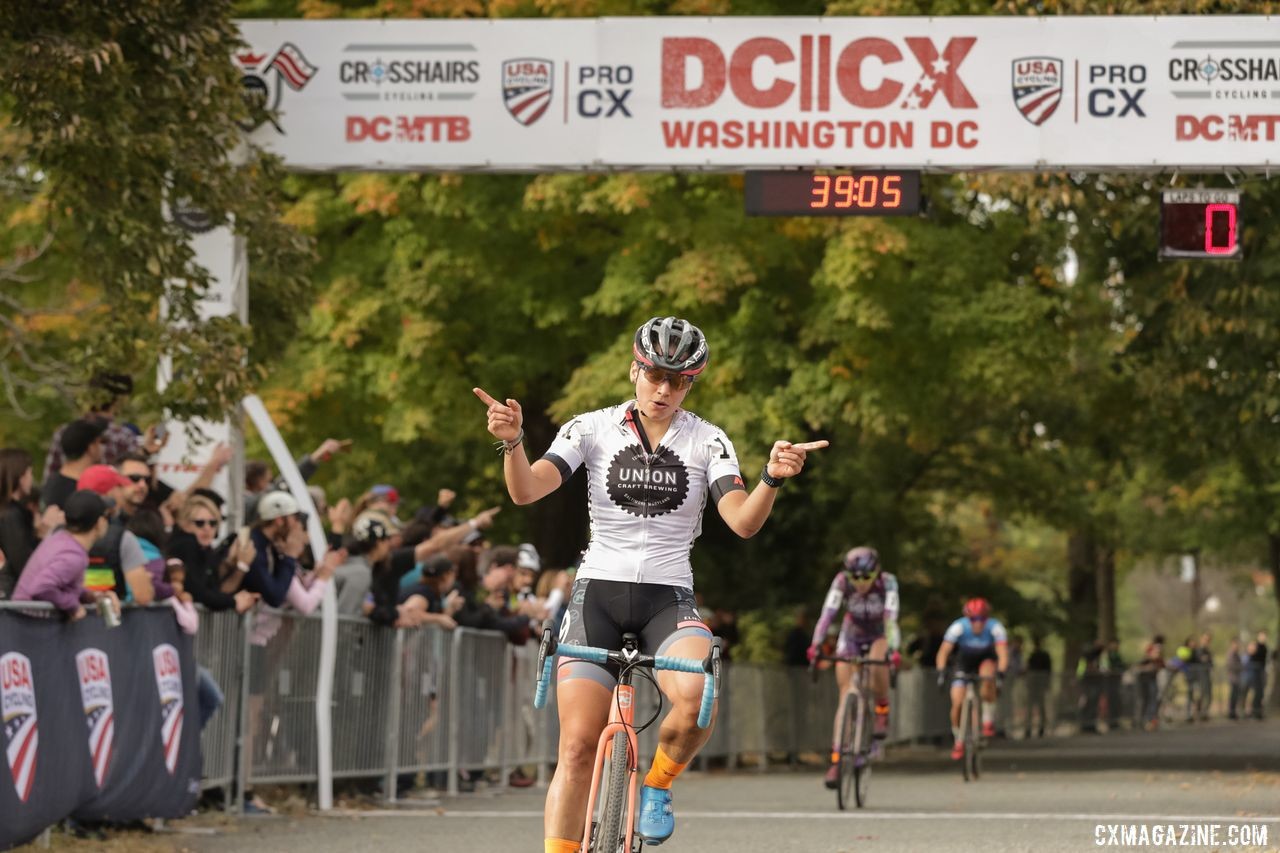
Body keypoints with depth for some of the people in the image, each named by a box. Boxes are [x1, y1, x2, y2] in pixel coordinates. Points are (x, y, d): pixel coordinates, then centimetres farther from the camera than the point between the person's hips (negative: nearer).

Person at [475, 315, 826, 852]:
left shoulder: (707, 441, 2)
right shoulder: (592, 428, 1)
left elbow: (743, 522, -11)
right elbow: (526, 491, -12)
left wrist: (773, 478, -30)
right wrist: (512, 442, -32)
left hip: (669, 597, 0)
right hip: (598, 591, 0)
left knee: (698, 701, -29)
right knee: (578, 747, -8)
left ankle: (656, 784, 1)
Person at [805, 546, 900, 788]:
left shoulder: (887, 582, -28)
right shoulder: (842, 581, -24)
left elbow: (891, 617, -39)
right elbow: (828, 613, -34)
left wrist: (893, 650, -54)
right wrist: (815, 645, -47)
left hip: (880, 636, -1)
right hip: (851, 638, 2)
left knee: (877, 663, -37)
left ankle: (883, 712, -10)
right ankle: (836, 762, -10)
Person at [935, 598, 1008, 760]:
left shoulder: (995, 627, -30)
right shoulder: (959, 627, -30)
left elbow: (1003, 653, -38)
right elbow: (944, 651, -32)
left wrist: (1001, 672, -55)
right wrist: (941, 672, -47)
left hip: (987, 660, -1)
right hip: (965, 663, 1)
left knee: (987, 676, -36)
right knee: (957, 703, -11)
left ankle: (988, 720, -18)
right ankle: (958, 740, 14)